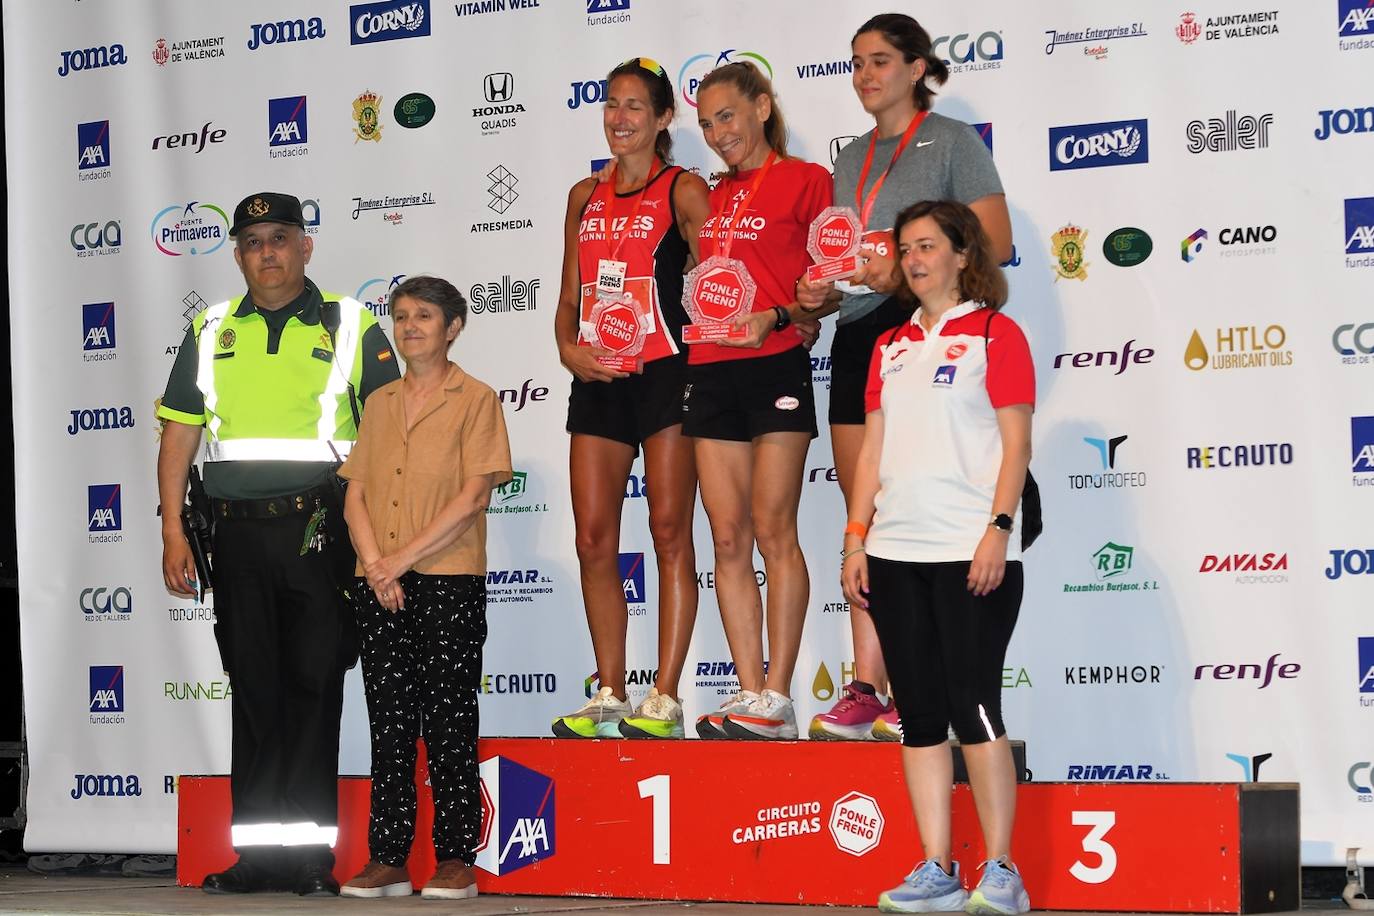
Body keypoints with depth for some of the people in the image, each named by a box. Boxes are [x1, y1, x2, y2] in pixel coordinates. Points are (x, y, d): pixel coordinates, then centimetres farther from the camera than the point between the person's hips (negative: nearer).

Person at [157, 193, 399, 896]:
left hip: (320, 529, -3)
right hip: (238, 533, 3)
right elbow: (179, 434, 13)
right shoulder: (211, 332, 14)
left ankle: (310, 852, 0)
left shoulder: (352, 327, 5)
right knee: (254, 692, 5)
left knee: (314, 689, -3)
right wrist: (173, 532, 5)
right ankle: (257, 852, 9)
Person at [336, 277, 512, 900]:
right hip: (380, 588, 5)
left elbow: (472, 497, -9)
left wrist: (404, 558, -12)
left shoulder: (475, 400, 0)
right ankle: (388, 861, 9)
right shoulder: (379, 404, 15)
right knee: (389, 725, 6)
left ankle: (456, 861, 2)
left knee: (448, 725, -2)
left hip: (449, 583, -5)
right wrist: (374, 564, -7)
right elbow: (355, 494, 10)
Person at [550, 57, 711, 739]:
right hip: (597, 379, 6)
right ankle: (609, 693, 11)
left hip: (665, 373, -6)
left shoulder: (684, 191, 0)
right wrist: (569, 346, 1)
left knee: (670, 531, -4)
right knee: (594, 537, 3)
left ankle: (664, 697, -3)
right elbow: (570, 297, 18)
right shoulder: (584, 197, 17)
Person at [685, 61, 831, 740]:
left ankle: (777, 698, -6)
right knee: (728, 536, 2)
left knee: (772, 531, -8)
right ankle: (750, 692, 4)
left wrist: (775, 317, -17)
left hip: (775, 367, -7)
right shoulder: (715, 197, 19)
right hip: (711, 372, 7)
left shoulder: (804, 180, 0)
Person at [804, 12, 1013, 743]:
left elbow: (996, 243, -8)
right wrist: (820, 292, 1)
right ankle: (865, 688, 3)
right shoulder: (851, 159, 19)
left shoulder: (951, 141, 0)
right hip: (857, 336, 6)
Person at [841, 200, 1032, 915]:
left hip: (971, 556, -6)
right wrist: (857, 538, 9)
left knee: (974, 709, -7)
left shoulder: (995, 334, 0)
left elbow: (1016, 442, -6)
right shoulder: (891, 347, 17)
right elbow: (872, 448, 17)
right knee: (920, 716, 6)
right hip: (895, 557, 6)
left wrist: (998, 531, -16)